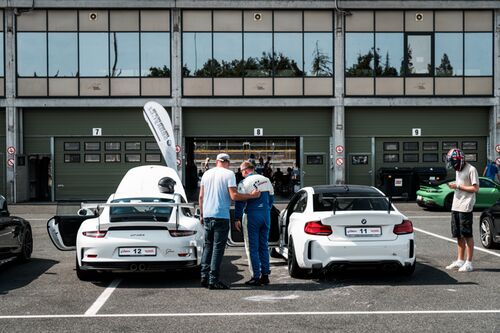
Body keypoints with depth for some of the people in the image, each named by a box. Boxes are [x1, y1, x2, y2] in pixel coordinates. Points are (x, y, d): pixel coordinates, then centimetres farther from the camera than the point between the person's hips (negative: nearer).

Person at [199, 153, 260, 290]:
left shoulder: (207, 173, 12)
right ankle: (213, 280, -4)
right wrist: (252, 195, -3)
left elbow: (201, 196, 13)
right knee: (218, 248, -3)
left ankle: (204, 277, 12)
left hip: (207, 215, 6)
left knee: (208, 246, 14)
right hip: (221, 216, -6)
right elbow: (234, 196, -12)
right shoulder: (229, 174, -5)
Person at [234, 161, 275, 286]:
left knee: (252, 248, -1)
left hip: (252, 216, -6)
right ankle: (265, 275, 13)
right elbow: (271, 198, 18)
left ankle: (256, 277, -2)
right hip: (266, 215, 6)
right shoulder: (266, 180, 11)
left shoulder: (244, 183, -9)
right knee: (264, 246, 12)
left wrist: (237, 219, -6)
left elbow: (239, 202, -11)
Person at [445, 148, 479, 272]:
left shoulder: (471, 170, -10)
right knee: (458, 235, 11)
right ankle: (460, 261, 18)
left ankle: (468, 263, 2)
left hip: (465, 207, -8)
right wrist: (453, 185, 6)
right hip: (456, 206, 8)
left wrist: (458, 186, -15)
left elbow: (475, 188, -14)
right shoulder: (458, 170, 17)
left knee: (467, 235, -3)